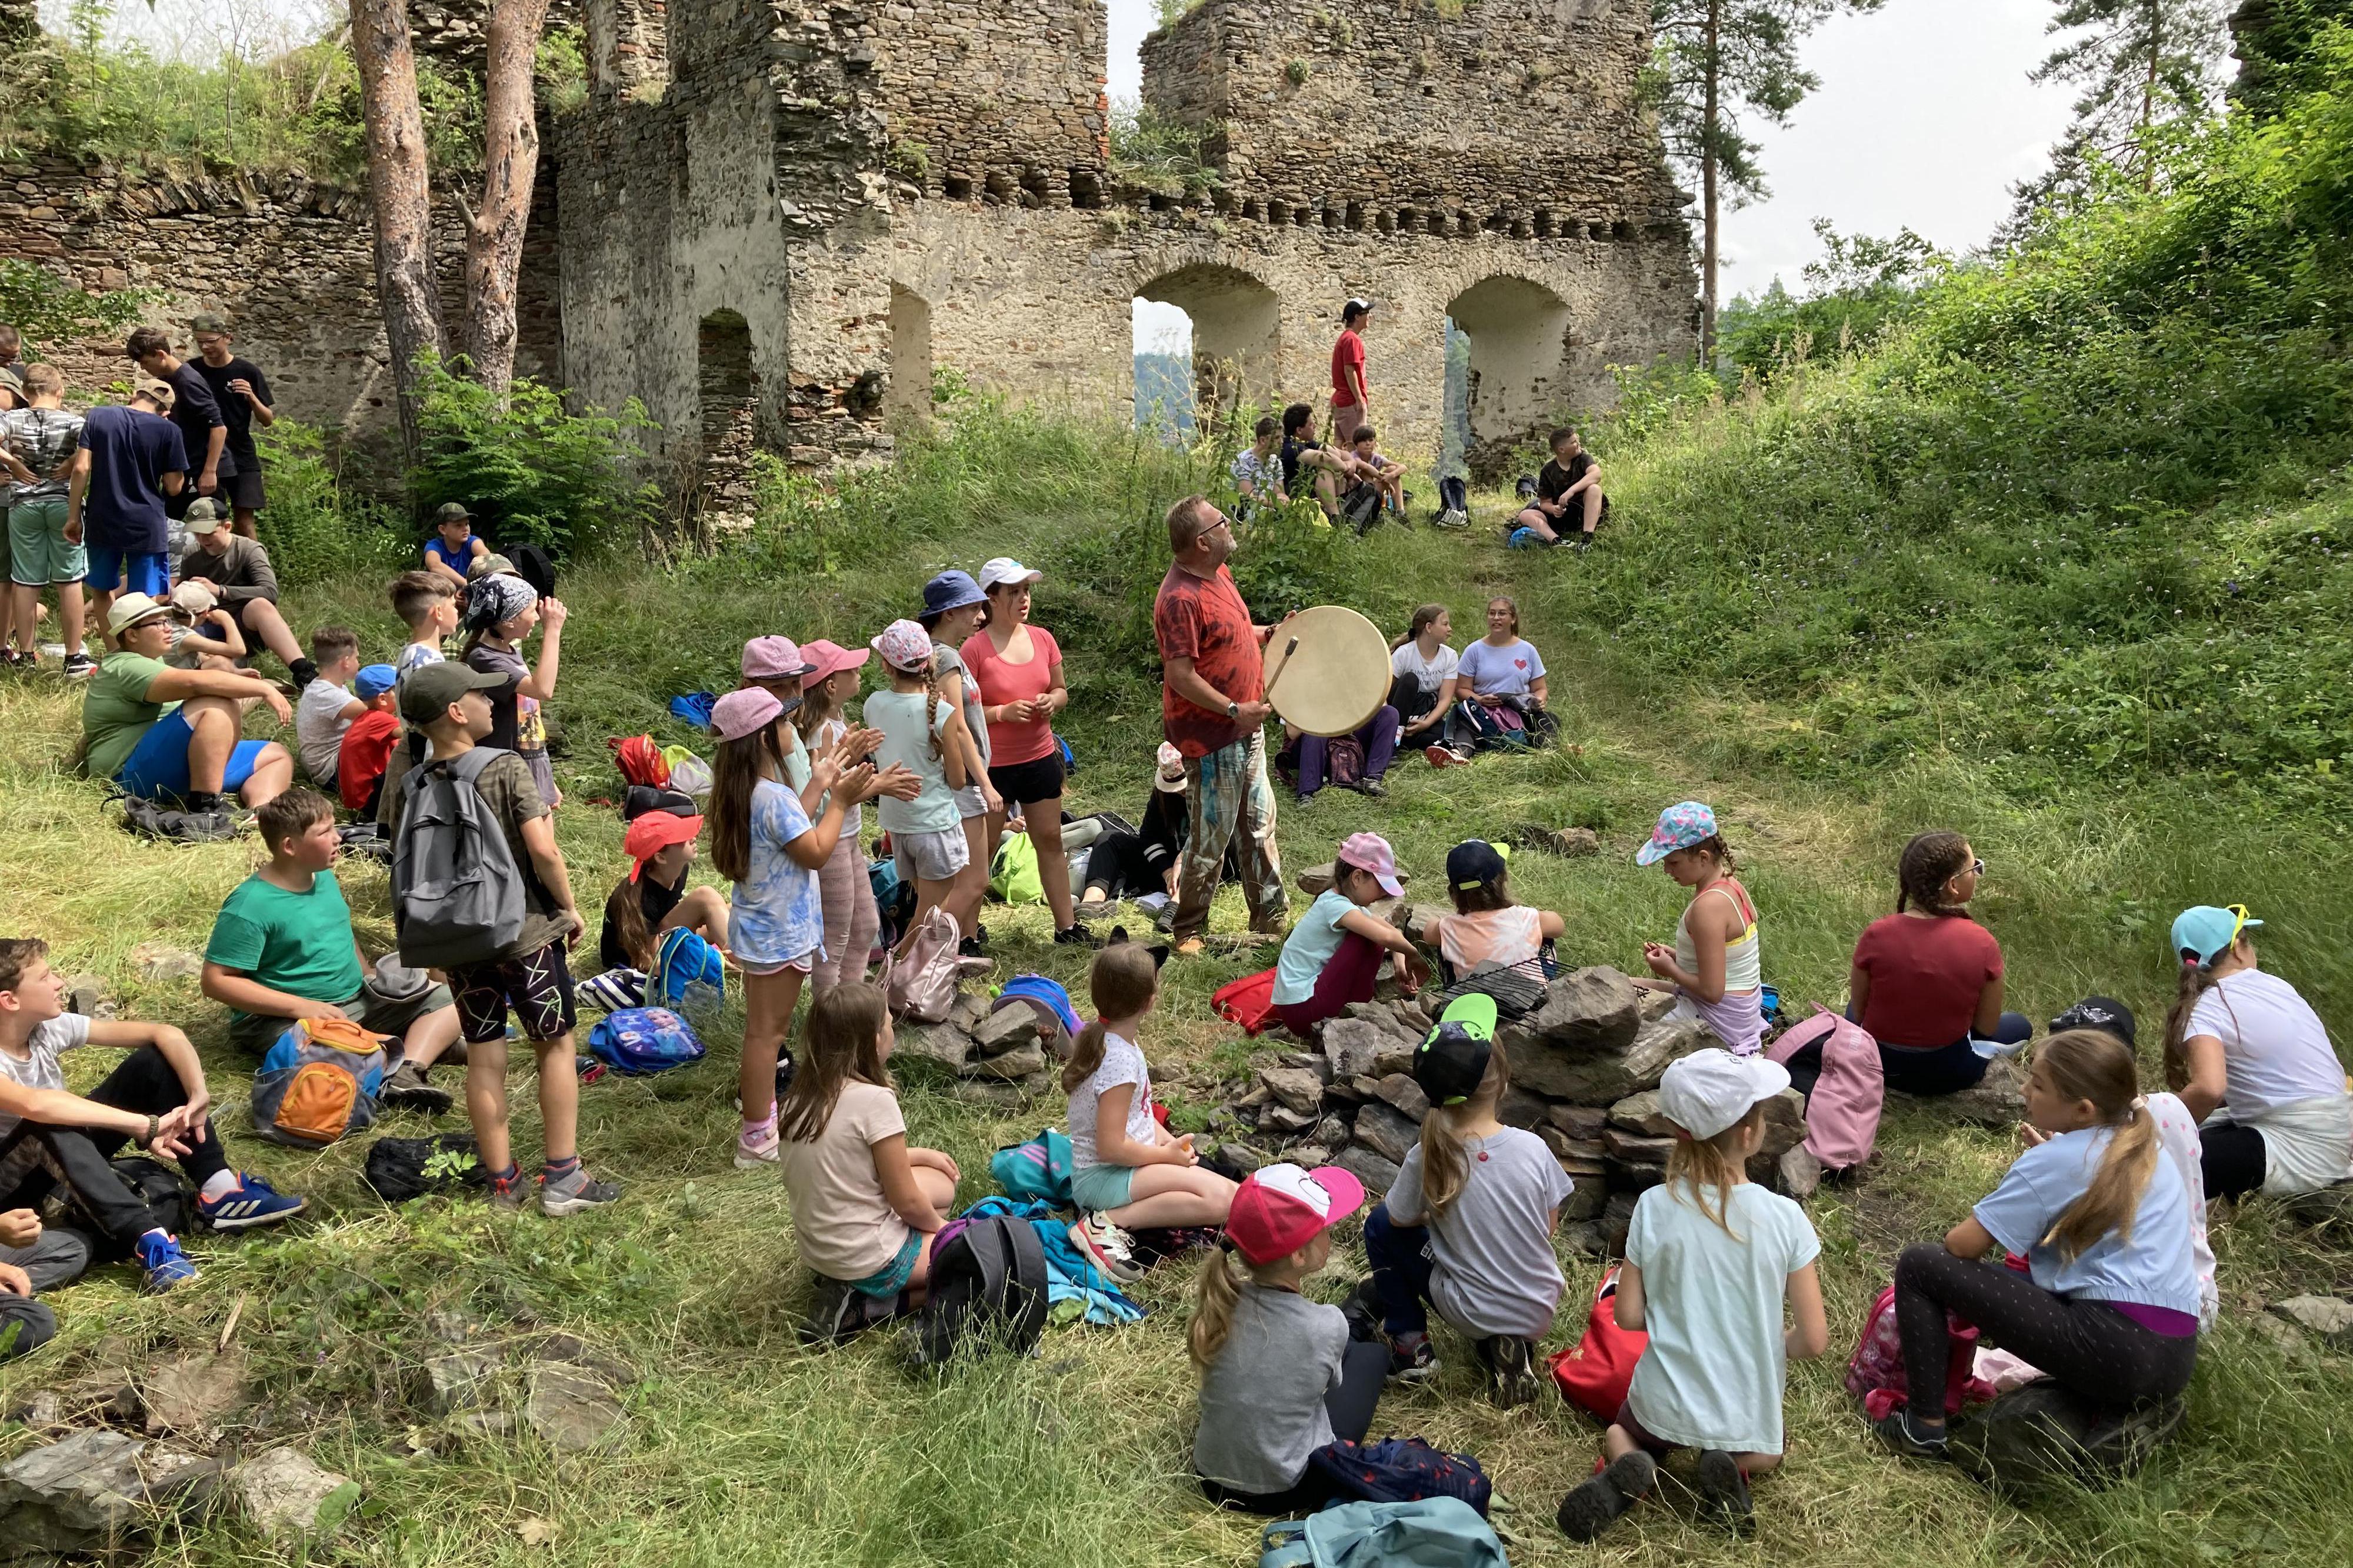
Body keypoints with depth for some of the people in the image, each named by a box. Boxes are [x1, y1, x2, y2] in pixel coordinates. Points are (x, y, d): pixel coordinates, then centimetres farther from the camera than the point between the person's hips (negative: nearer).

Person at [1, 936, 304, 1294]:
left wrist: (199, 1095, -28)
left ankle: (218, 1191, -20)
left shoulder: (50, 1027, -10)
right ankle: (148, 1239, -48)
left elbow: (165, 1034, -12)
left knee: (154, 1059, -11)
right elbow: (35, 1104, -49)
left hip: (69, 1156, 7)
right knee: (49, 1128, -40)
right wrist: (145, 1125, -49)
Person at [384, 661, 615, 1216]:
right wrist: (569, 906, -6)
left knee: (483, 1058, 13)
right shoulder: (507, 768, -17)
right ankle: (562, 1179, 13)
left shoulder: (405, 788, -2)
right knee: (556, 1047, 10)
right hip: (526, 932, -4)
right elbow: (543, 851, -21)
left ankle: (503, 1181, 21)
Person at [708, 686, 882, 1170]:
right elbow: (816, 853, -20)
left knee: (764, 1027, 21)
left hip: (759, 926, 10)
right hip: (778, 934, -10)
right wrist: (839, 802, -11)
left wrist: (820, 787, 11)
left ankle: (763, 1110, 35)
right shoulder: (774, 797, -25)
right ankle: (757, 1139, 6)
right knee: (768, 1032, -2)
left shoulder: (740, 790, 5)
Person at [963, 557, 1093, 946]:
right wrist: (1004, 712, -24)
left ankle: (1067, 927, 20)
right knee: (983, 852, 2)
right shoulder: (975, 649, -13)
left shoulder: (1042, 639, 4)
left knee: (1051, 842, 11)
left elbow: (1061, 689, 15)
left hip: (1040, 758, 5)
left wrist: (1054, 701, -8)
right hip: (992, 764, -5)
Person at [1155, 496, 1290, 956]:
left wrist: (1269, 634, 9)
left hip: (1245, 728, 10)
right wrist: (1234, 710, -25)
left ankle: (1271, 915, 31)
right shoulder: (1181, 598, -24)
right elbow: (1180, 675, -26)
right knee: (1211, 839, 2)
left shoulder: (1218, 574, 7)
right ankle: (1189, 931, 18)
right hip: (1211, 737, -10)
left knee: (1259, 827, 18)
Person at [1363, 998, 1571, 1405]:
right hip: (1541, 1313, 2)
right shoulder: (1532, 1148, -15)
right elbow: (1548, 1227, -1)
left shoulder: (1425, 1158, -19)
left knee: (1380, 1226, 14)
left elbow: (1400, 1218, 0)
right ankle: (1512, 1344, 10)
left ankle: (1411, 1344, 11)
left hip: (1473, 1314, -2)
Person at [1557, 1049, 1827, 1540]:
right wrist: (1769, 1344, 9)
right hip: (1746, 1412, 0)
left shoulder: (1655, 1207, -15)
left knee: (1621, 1433, 34)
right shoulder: (1784, 1217, -17)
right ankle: (1734, 1466, 1)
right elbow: (1813, 1341, -12)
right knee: (1768, 1452, 36)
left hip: (1665, 1405, 0)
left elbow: (1628, 1316, -7)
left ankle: (1629, 1470, -2)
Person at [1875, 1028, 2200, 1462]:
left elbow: (1962, 1244, -7)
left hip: (2116, 1353, -9)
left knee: (1919, 1266, -1)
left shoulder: (2054, 1161, -9)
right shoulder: (2144, 1146, 13)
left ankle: (1925, 1426, -1)